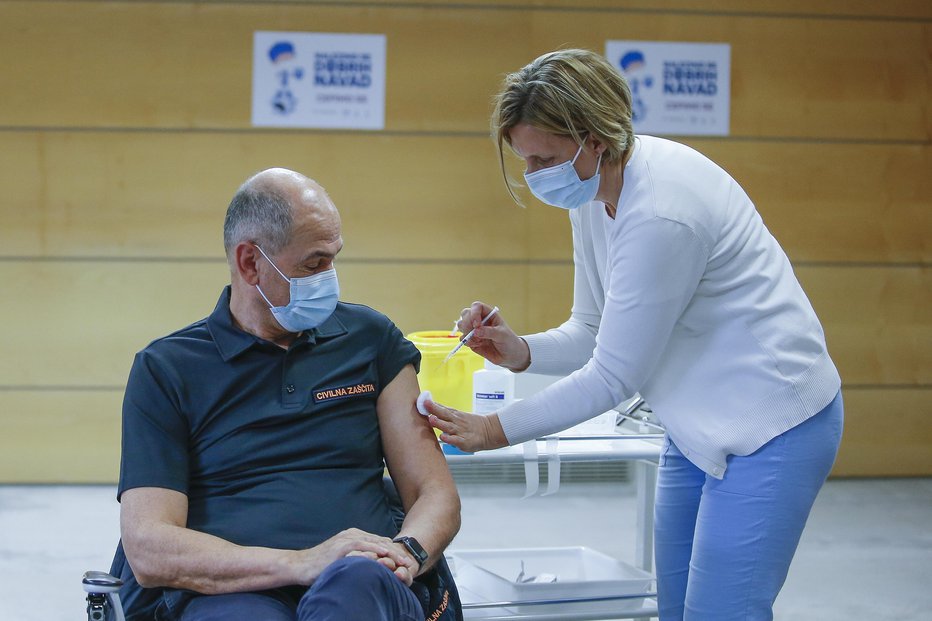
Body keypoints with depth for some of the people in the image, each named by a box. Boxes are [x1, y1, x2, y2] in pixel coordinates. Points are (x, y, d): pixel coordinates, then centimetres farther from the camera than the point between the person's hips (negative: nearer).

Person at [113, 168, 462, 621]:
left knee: (358, 581, -36)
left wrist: (409, 552, -9)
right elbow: (149, 552, -3)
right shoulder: (166, 369, 9)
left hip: (364, 582, 2)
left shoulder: (370, 339, 18)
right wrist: (302, 563, -16)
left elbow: (436, 495, 16)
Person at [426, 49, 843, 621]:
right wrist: (524, 351, -10)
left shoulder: (660, 213, -27)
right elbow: (595, 331, 10)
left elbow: (613, 377, -22)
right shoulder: (592, 190, 2)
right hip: (701, 424, 9)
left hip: (770, 424, -9)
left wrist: (495, 431, -16)